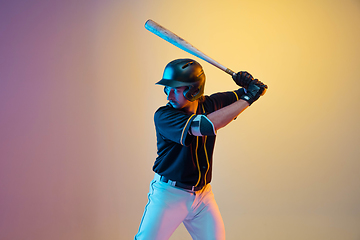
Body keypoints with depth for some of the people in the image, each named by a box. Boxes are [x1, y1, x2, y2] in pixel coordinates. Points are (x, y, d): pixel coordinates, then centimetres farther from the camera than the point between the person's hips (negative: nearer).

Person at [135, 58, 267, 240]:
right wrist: (247, 98, -29)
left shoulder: (209, 104, -2)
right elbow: (205, 125, -36)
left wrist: (249, 85, -16)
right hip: (169, 195, -4)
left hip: (203, 195, 4)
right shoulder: (163, 116, -19)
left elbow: (257, 90, 10)